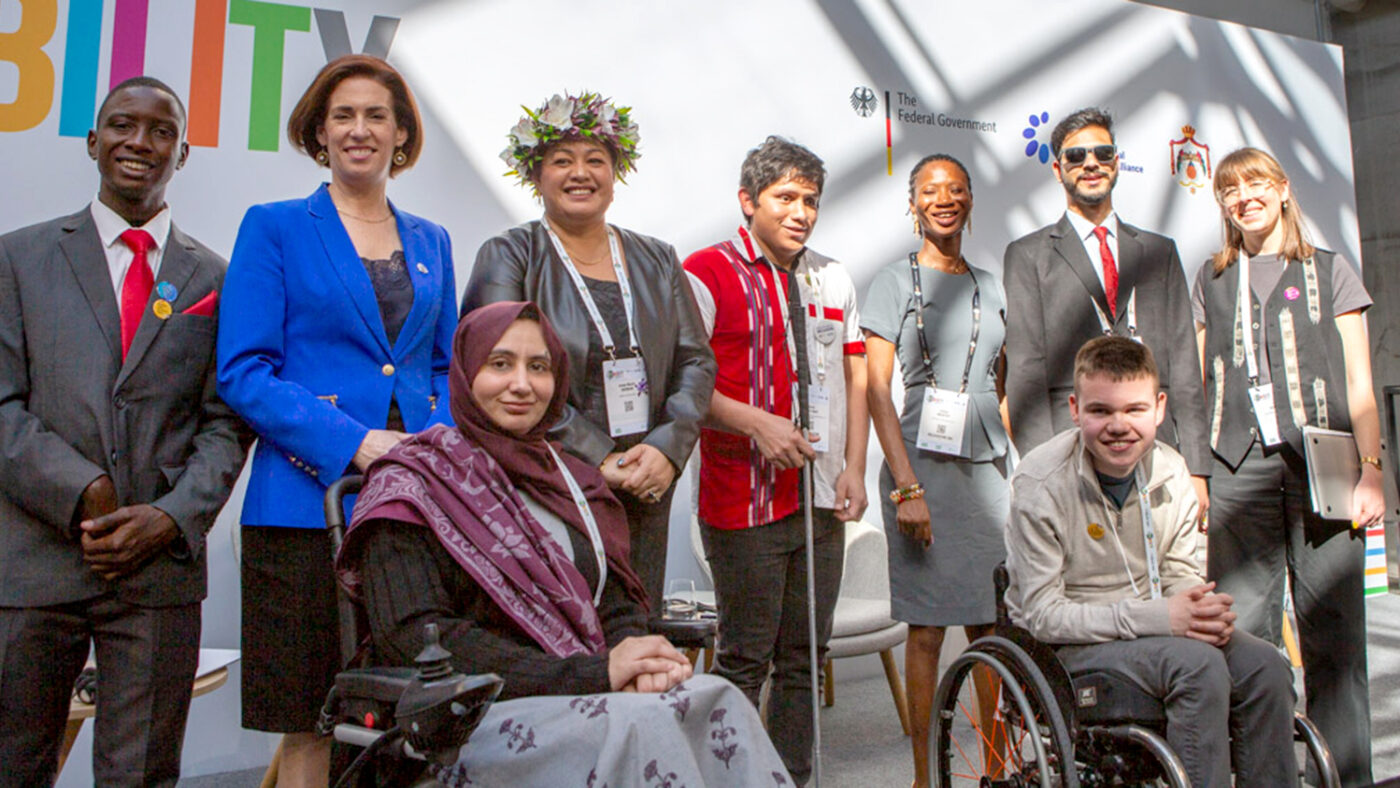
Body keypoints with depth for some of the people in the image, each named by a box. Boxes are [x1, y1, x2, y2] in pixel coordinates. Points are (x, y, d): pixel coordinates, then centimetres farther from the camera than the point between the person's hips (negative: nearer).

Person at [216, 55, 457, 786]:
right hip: (308, 499, -3)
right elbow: (242, 371, -4)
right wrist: (353, 442, -15)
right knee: (308, 724, 3)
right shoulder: (274, 227, 4)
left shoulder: (431, 242, 15)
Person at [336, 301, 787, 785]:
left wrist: (634, 662, -11)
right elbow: (414, 639, -12)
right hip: (471, 719, -5)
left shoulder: (573, 481, 18)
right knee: (639, 726, -33)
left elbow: (618, 605, 16)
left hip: (584, 701, 5)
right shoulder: (411, 484, 0)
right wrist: (592, 673, -18)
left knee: (718, 702, -25)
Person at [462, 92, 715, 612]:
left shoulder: (658, 261, 13)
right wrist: (597, 458, -16)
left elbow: (697, 361, 9)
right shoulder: (509, 257, 1)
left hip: (646, 497, 4)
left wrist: (667, 447, -9)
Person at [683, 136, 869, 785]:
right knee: (746, 660, 0)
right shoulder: (707, 271, -4)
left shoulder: (832, 278, 15)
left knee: (805, 656, 13)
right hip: (746, 502, -6)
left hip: (824, 501, 6)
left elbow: (853, 378, 15)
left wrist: (854, 469, 5)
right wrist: (757, 425, -19)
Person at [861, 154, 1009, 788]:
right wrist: (906, 486, -13)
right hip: (923, 464, -4)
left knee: (992, 627, 4)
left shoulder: (991, 286, 16)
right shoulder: (895, 281, 2)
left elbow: (1005, 389, 19)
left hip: (989, 466, 4)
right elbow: (877, 389, -5)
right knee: (927, 629, 0)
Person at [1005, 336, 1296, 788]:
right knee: (1200, 665, -27)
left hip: (1155, 629, 6)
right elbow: (1042, 614, -19)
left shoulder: (1171, 471, -2)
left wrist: (1207, 610, -17)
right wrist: (1157, 617, -26)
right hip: (1066, 644, -6)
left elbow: (1181, 574, 8)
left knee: (1265, 665, -15)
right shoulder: (1040, 483, -20)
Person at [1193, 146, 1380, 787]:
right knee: (1242, 632, -2)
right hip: (1238, 469, 1)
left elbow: (1360, 385, 7)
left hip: (1322, 467, -1)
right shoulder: (1211, 282, 17)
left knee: (1332, 633, -2)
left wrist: (1370, 471, -4)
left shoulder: (1330, 271, 12)